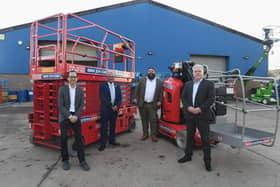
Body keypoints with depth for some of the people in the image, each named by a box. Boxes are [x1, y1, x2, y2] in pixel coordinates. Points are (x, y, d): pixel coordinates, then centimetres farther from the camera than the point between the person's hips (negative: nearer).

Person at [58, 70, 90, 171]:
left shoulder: (80, 90, 5)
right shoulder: (62, 89, -2)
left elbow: (81, 105, 1)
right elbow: (60, 105, -7)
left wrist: (76, 116, -13)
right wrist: (69, 116, -15)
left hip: (76, 116, 2)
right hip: (64, 116, -1)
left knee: (79, 138, 2)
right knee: (63, 138, 1)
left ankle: (82, 160, 10)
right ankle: (65, 160, 17)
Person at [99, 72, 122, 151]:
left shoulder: (117, 86, 11)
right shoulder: (102, 86, -3)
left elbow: (119, 97, 7)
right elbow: (103, 98, -10)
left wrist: (116, 106, -8)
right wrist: (111, 106, -13)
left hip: (115, 108, 4)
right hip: (105, 109, -4)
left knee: (113, 126, 13)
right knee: (104, 127, -1)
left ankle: (112, 140, 25)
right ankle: (103, 144, 6)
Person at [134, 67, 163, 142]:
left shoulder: (159, 82, 7)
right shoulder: (142, 80, 8)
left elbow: (161, 93, 7)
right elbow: (137, 89, 7)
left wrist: (159, 101, -2)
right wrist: (136, 98, -2)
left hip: (153, 105, -1)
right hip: (142, 104, 2)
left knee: (153, 120, -2)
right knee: (144, 120, 9)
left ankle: (154, 135, 7)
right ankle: (145, 134, 20)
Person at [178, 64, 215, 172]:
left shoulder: (209, 84, -1)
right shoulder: (188, 84, 11)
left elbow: (211, 99, -9)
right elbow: (183, 97, 6)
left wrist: (200, 108, -17)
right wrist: (188, 107, -10)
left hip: (202, 115, -4)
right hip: (189, 115, 4)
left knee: (205, 138, 2)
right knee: (189, 136, 16)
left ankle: (207, 160, 15)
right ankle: (188, 155, 31)